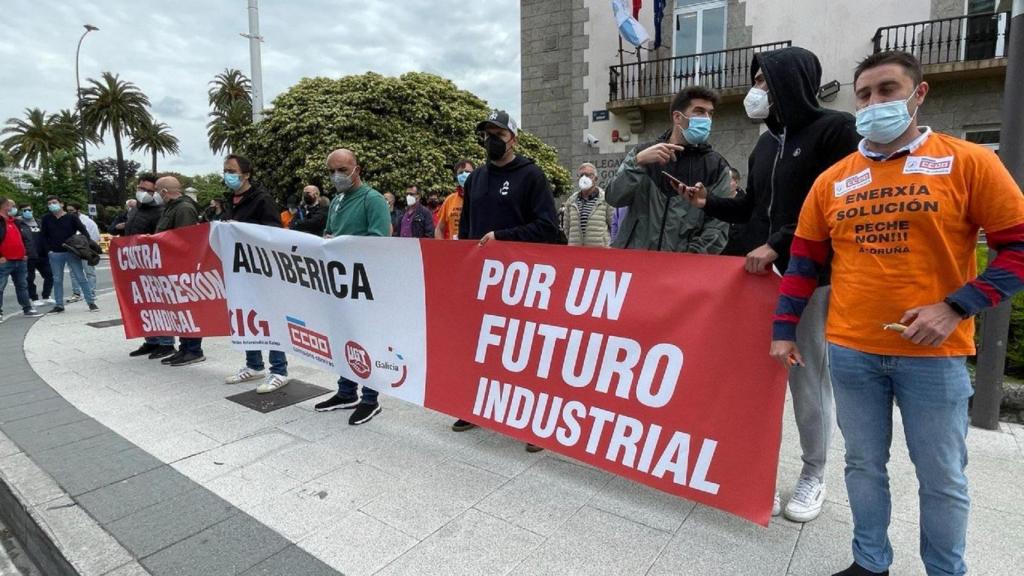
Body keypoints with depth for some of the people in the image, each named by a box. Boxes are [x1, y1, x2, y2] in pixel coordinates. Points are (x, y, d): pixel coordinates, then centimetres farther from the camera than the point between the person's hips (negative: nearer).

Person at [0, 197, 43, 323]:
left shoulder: (17, 222, 15)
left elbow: (27, 239, 20)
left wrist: (26, 253, 9)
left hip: (20, 261, 7)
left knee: (22, 286, 13)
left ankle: (27, 309, 19)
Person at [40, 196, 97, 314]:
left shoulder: (71, 218, 0)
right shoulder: (46, 219, 8)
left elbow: (84, 231, -3)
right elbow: (44, 236, 11)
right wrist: (48, 250, 0)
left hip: (71, 252, -3)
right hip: (55, 254, 3)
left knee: (81, 278, -4)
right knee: (57, 280, 7)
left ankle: (91, 302, -2)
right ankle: (59, 305, 14)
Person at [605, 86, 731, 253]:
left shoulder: (716, 165, 6)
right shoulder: (643, 152, 10)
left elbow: (717, 226, 0)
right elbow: (614, 198, -2)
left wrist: (691, 258, -15)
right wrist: (638, 161, -15)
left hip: (682, 262, -1)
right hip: (634, 257, 1)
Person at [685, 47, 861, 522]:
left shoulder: (836, 130, -4)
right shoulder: (766, 142, 17)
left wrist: (778, 246, -18)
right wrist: (709, 204, 5)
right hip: (759, 272, 6)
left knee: (808, 379, 4)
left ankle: (813, 476, 23)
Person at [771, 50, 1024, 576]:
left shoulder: (968, 162, -2)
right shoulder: (833, 180, 5)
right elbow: (804, 261, 9)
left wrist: (956, 308, -15)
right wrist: (784, 329, 5)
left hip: (933, 353, -2)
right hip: (850, 351, 3)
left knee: (941, 477, 12)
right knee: (864, 464, 14)